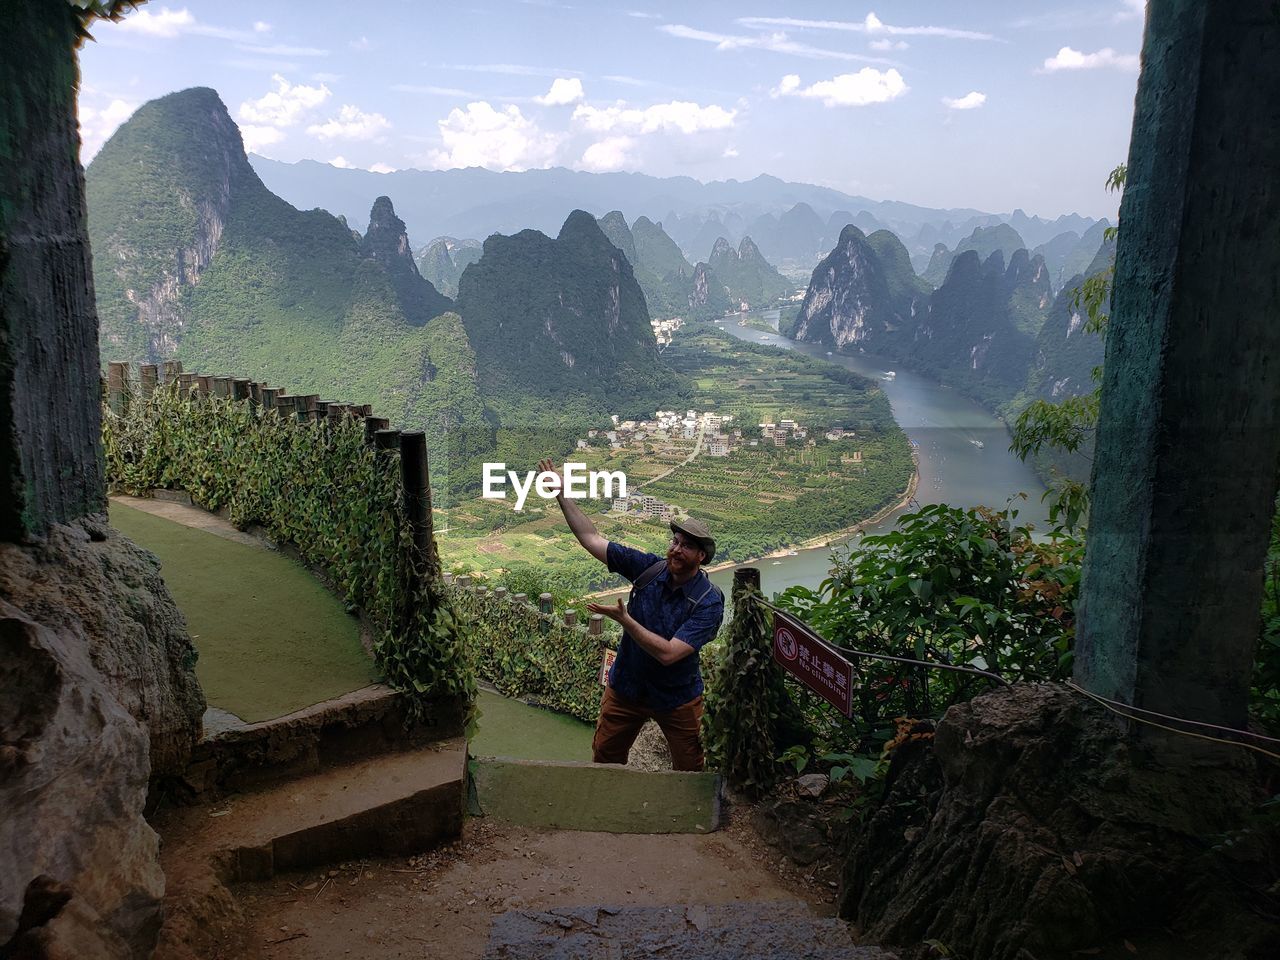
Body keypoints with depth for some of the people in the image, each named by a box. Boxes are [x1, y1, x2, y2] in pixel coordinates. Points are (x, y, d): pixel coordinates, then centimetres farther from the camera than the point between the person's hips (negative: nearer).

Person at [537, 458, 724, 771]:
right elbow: (592, 539, -9)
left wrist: (623, 618, -31)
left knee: (690, 772, 14)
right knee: (603, 760, 18)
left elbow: (668, 653, -33)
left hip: (676, 699, -3)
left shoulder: (709, 602, -25)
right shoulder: (649, 567, -13)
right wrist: (562, 495, -13)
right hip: (625, 688, 4)